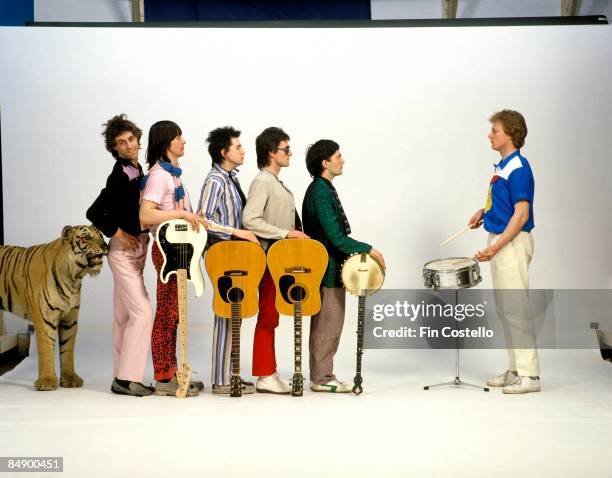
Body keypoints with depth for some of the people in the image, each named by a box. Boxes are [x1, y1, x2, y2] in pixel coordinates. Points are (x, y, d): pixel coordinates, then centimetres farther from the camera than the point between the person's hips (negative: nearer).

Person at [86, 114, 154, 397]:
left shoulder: (137, 170, 9)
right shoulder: (120, 176, -18)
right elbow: (94, 213, -21)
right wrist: (119, 234, -12)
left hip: (136, 248, 9)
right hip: (124, 250, -9)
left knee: (124, 315, 10)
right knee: (142, 312, -12)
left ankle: (122, 378, 15)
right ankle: (127, 378, -7)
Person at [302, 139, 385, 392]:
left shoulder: (323, 188, 13)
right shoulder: (321, 192, -18)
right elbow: (335, 236, -23)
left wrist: (353, 252, 16)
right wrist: (368, 249, -17)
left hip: (328, 268, 10)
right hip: (328, 270, -10)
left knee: (326, 324, 14)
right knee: (329, 324, -4)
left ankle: (322, 376, 20)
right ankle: (321, 379, 2)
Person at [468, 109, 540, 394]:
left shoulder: (518, 167, -15)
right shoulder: (503, 166, 14)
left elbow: (521, 213, -21)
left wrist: (495, 247, -26)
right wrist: (484, 211, 10)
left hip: (513, 243, -10)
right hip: (500, 242, 10)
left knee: (516, 309, -8)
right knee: (505, 309, 12)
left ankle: (529, 375, -4)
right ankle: (515, 370, 19)